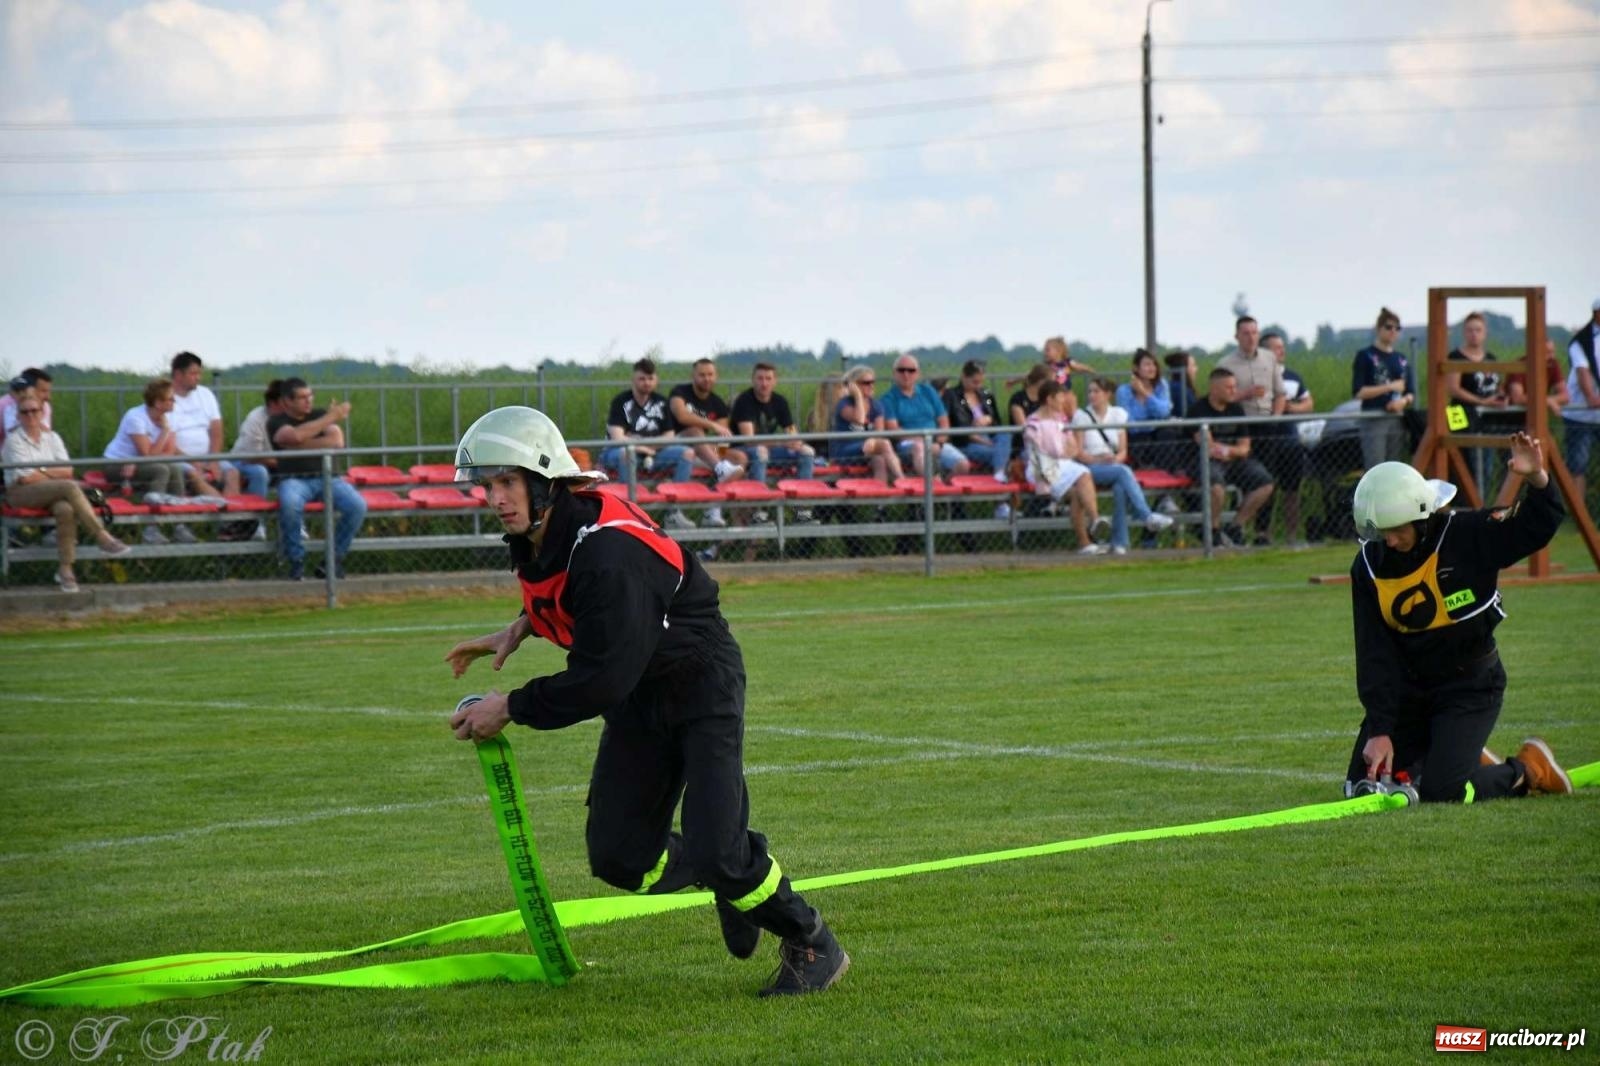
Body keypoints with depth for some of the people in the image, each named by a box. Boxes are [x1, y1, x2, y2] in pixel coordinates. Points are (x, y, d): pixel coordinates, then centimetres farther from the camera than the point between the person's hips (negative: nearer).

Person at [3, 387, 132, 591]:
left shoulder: (52, 438, 14)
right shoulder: (14, 440, -1)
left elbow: (68, 471, 6)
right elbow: (24, 477, -10)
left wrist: (42, 471, -6)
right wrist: (54, 473, -1)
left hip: (51, 493, 4)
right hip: (21, 493, -4)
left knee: (65, 509, -35)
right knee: (70, 488, -32)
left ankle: (65, 569, -34)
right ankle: (104, 539, -32)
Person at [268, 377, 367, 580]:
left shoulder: (321, 414, 15)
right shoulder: (276, 422, 5)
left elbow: (337, 441, -3)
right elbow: (296, 435, -18)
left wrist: (300, 446, -9)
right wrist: (331, 417, -13)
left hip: (327, 477, 3)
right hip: (294, 479, -3)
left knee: (357, 506, -26)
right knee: (290, 504, -39)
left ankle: (335, 559, -9)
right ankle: (296, 562, -21)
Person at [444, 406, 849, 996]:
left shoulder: (607, 551, -33)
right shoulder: (536, 534, -5)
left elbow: (598, 684, -31)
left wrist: (510, 709, -20)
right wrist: (521, 628, 5)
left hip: (702, 685, -8)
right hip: (638, 695, 8)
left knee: (717, 854, -17)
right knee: (617, 856, -2)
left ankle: (814, 944, 7)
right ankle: (730, 884, 26)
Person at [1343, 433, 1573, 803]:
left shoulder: (1467, 535, -16)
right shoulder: (1369, 565, -7)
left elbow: (1537, 525, -15)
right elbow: (1375, 657, -6)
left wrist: (1537, 480, -35)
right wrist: (1380, 730, -11)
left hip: (1470, 686, -5)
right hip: (1407, 687, 5)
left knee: (1441, 791, -19)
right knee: (1362, 787, 3)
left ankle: (1529, 768, 10)